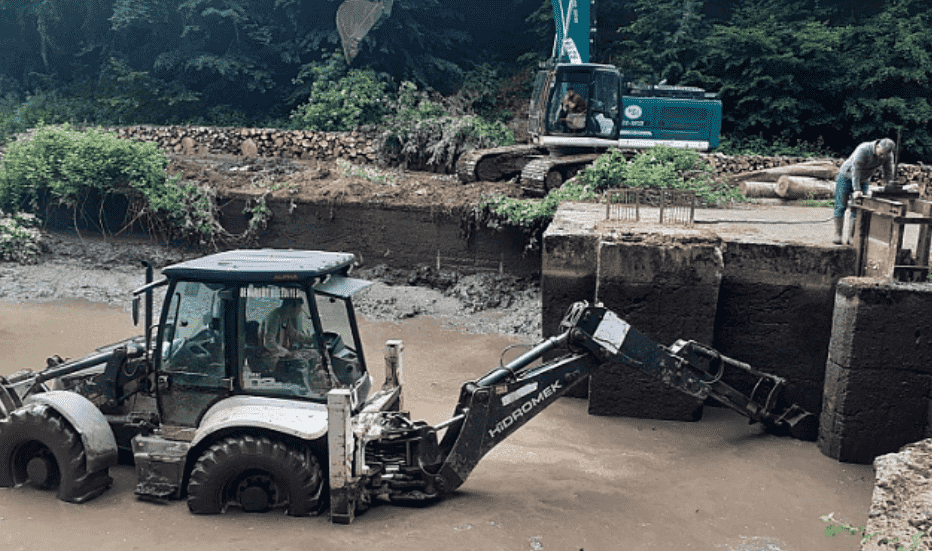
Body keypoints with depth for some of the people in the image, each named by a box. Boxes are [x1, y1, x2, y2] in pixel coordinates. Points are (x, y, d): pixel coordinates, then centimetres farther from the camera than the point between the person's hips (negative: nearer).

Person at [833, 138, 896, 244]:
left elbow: (889, 174, -6)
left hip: (863, 181, 5)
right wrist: (856, 190, -37)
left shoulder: (888, 155, -13)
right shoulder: (863, 150, -30)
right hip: (846, 177, -5)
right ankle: (838, 234, -3)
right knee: (841, 206, -6)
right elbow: (856, 169, -33)